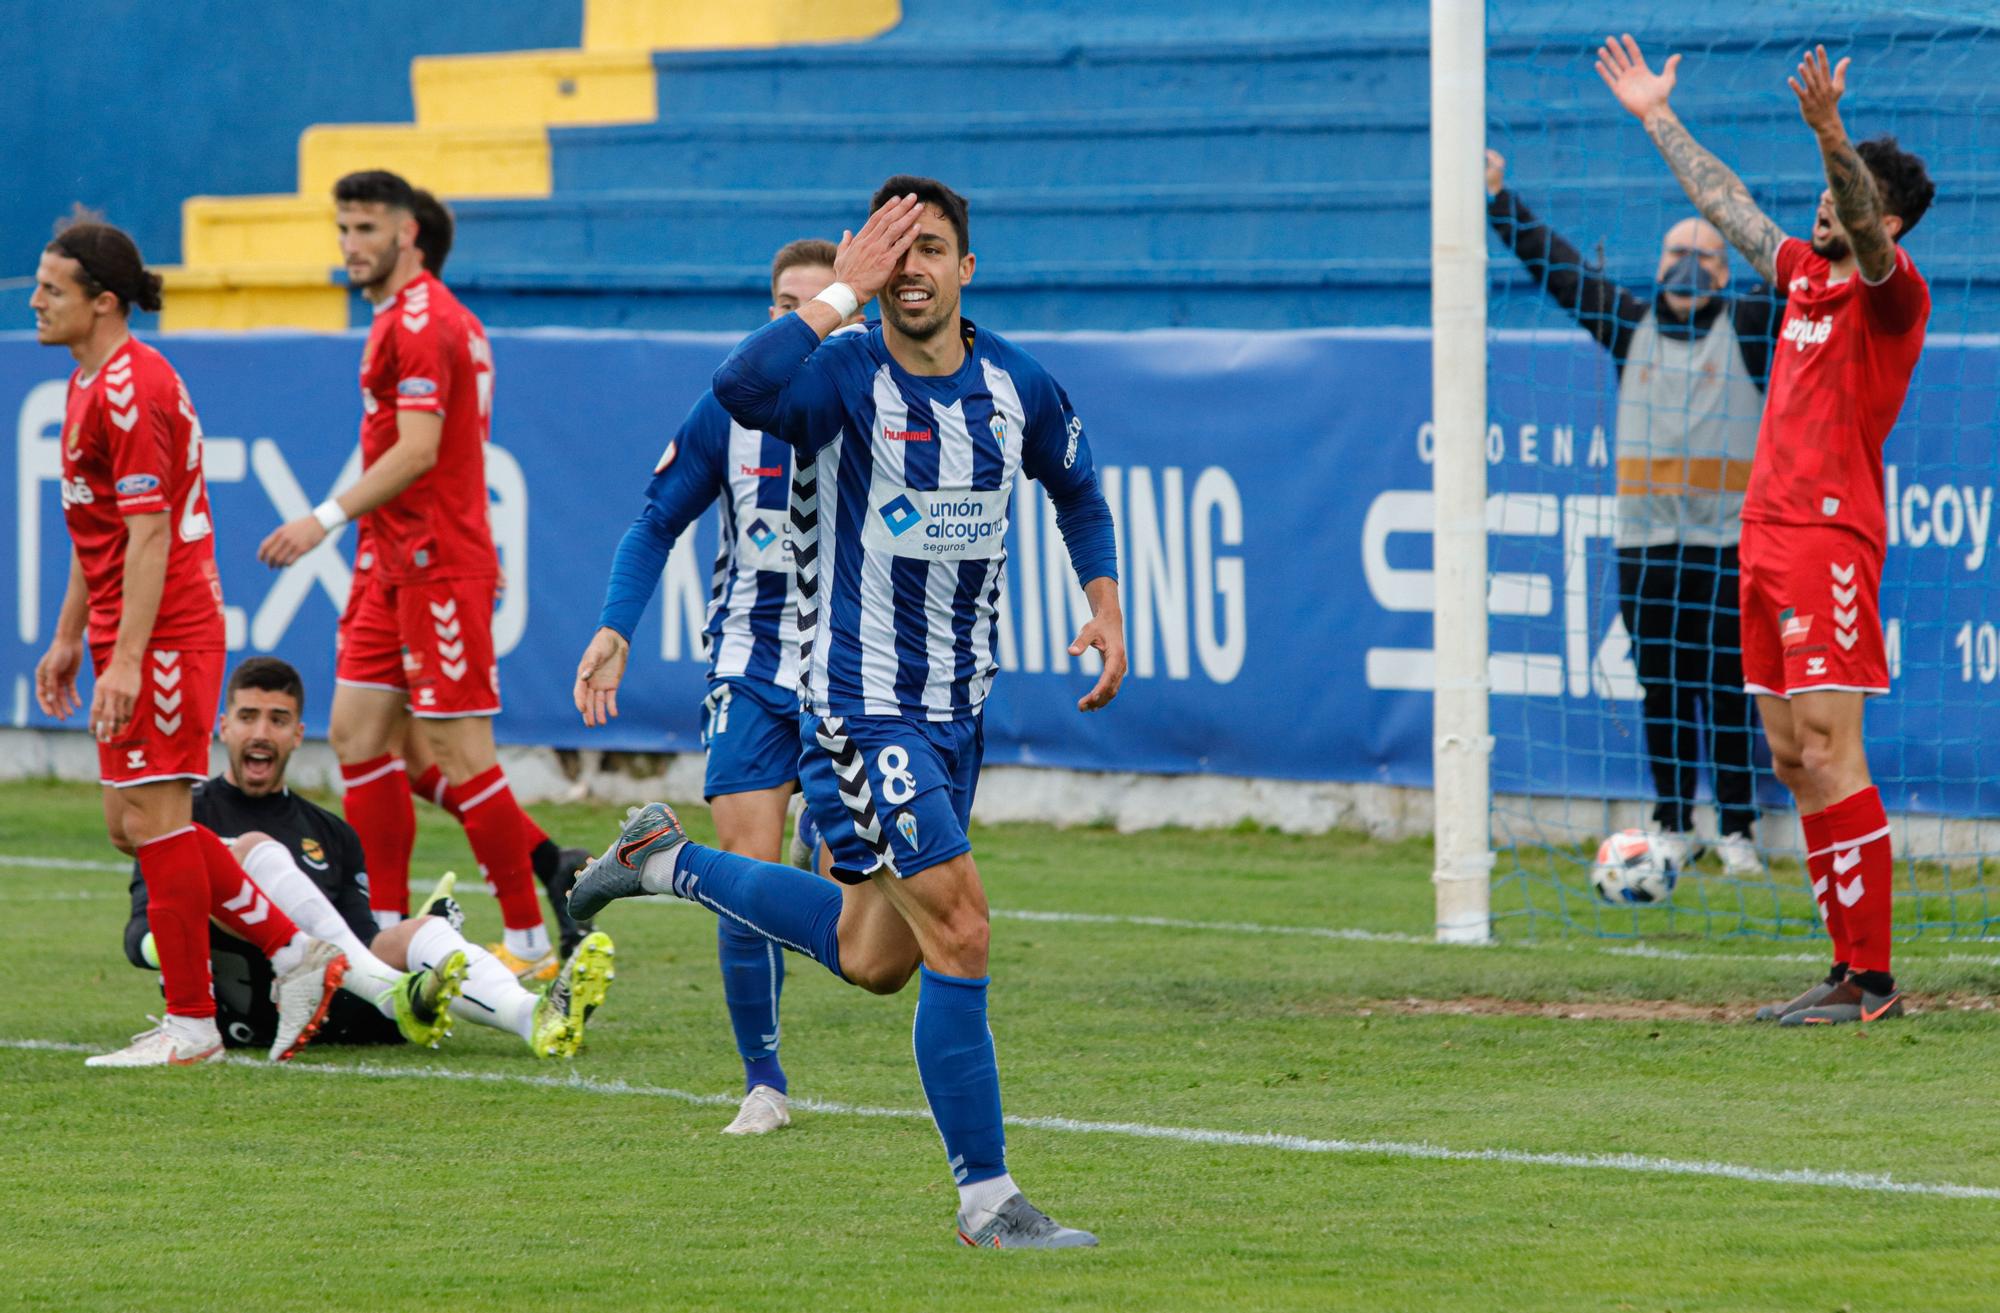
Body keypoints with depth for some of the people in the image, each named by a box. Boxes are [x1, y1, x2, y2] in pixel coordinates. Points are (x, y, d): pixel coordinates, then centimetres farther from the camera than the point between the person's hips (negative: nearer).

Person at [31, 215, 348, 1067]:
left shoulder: (130, 390, -17)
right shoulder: (91, 382, 16)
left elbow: (149, 533, -22)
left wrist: (125, 660, -25)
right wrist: (68, 637, 23)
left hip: (164, 638, -10)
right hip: (132, 640, 10)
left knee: (152, 820, -6)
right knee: (132, 824, 11)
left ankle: (190, 1025, 1)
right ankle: (293, 954, 15)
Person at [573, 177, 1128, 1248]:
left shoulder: (1017, 387, 1)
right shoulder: (845, 378, -16)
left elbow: (1076, 486, 22)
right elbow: (744, 386, -40)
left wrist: (1106, 605, 10)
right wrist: (842, 294, -33)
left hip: (958, 706, 7)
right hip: (860, 705, -7)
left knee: (873, 958, 16)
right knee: (959, 929, -14)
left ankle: (670, 861, 37)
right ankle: (987, 1198, -5)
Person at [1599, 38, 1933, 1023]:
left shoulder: (1891, 293, -6)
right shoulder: (1806, 275, 16)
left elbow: (1868, 234, -28)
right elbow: (1724, 203, 30)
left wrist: (1832, 137, -44)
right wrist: (1659, 120, 38)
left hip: (1831, 537, -9)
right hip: (1769, 535, 9)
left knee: (1828, 755, -12)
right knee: (1792, 761, 7)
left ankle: (1872, 982, -12)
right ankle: (1850, 972, 11)